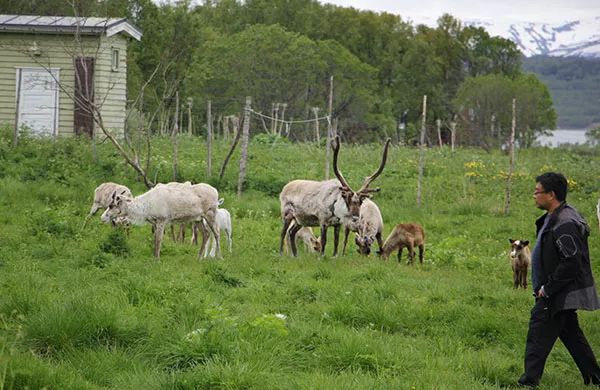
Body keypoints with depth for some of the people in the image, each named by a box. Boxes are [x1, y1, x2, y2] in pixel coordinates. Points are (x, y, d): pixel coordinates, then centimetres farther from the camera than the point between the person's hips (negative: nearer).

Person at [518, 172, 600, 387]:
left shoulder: (565, 224, -23)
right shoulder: (553, 218, 11)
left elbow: (571, 262, -27)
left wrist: (547, 289, -21)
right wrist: (545, 288, 15)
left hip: (560, 296, -11)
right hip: (564, 294, 11)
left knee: (539, 335, -8)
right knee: (571, 335, 19)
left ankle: (529, 382, -5)